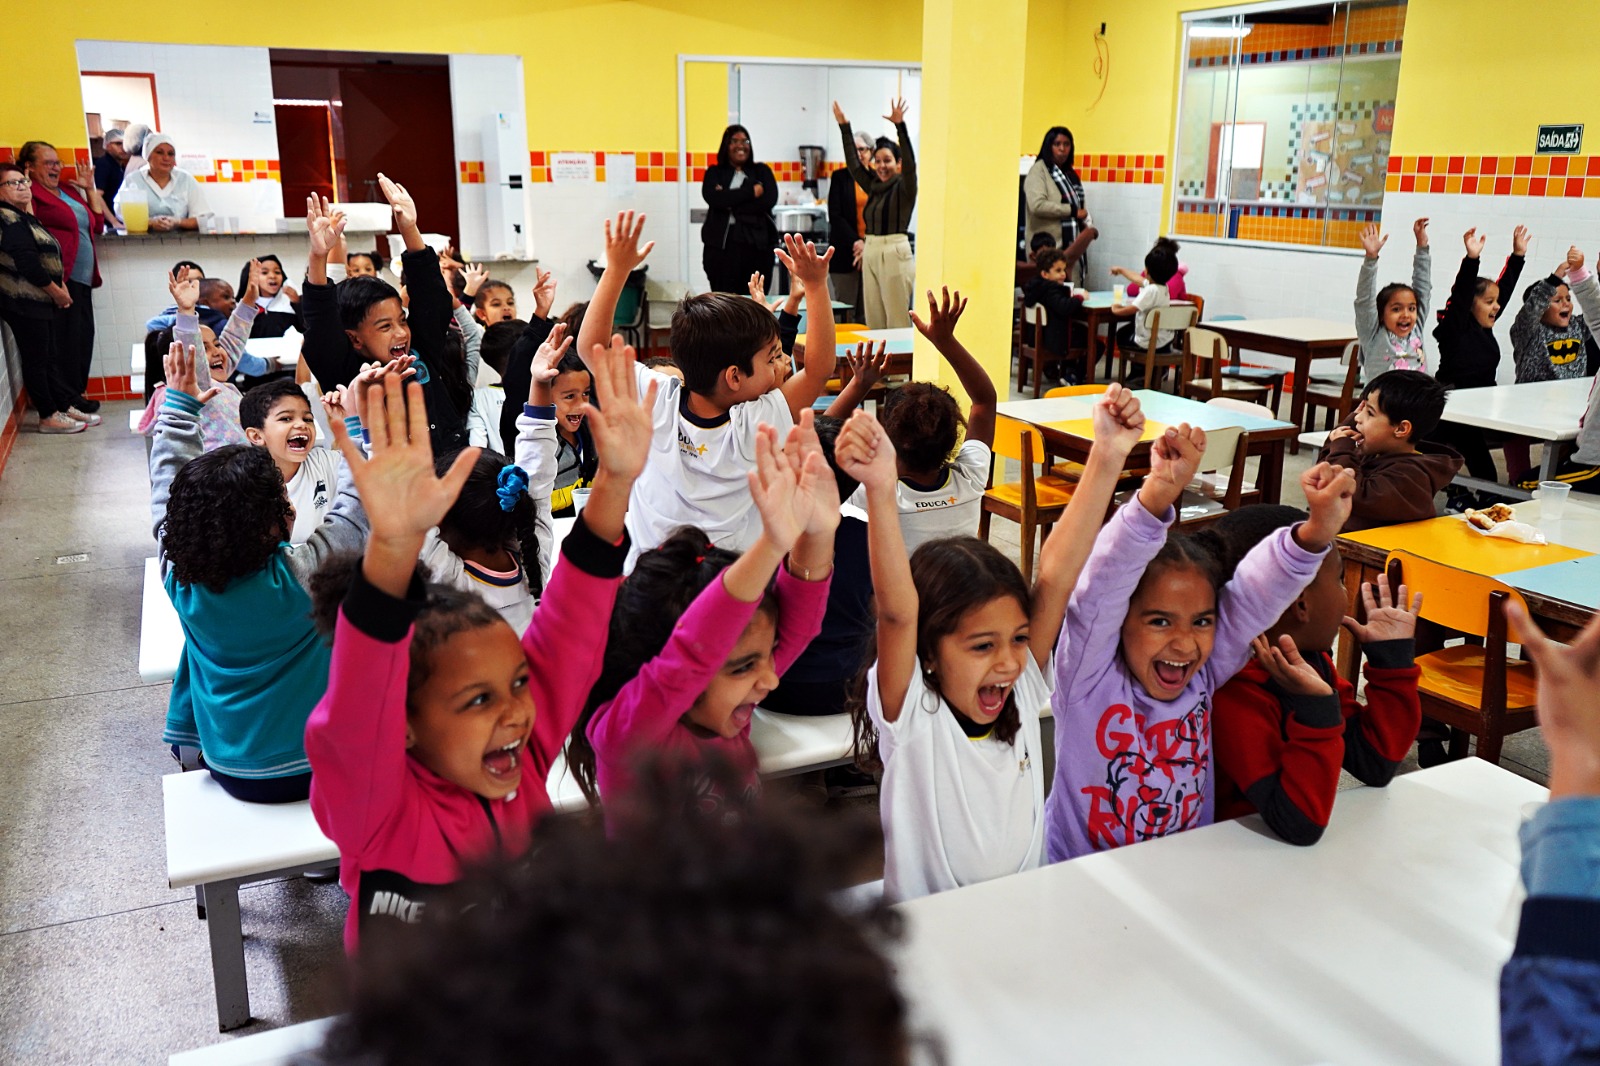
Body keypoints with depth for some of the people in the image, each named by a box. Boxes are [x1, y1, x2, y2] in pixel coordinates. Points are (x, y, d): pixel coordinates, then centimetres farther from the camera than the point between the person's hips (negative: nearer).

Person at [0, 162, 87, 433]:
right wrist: (56, 292, -12)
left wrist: (61, 287, -1)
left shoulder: (25, 218, 15)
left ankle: (65, 407, 24)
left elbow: (47, 258, 13)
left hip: (40, 301, 9)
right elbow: (26, 263, -21)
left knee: (50, 357, 15)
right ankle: (48, 418, 5)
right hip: (23, 302, -9)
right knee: (37, 360, -2)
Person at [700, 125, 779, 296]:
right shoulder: (714, 173, 13)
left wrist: (729, 201, -6)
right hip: (722, 244, -1)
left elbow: (769, 200, -3)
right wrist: (751, 191, -8)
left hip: (757, 243, 1)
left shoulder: (762, 171, 15)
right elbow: (712, 198, -8)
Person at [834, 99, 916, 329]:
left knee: (897, 321, -5)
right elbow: (853, 163, 17)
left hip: (895, 253, -7)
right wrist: (844, 126, 14)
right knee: (873, 321, 8)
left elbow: (910, 163, -18)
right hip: (870, 253, 7)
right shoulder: (874, 187, 15)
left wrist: (900, 126, -27)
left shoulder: (904, 187, -3)